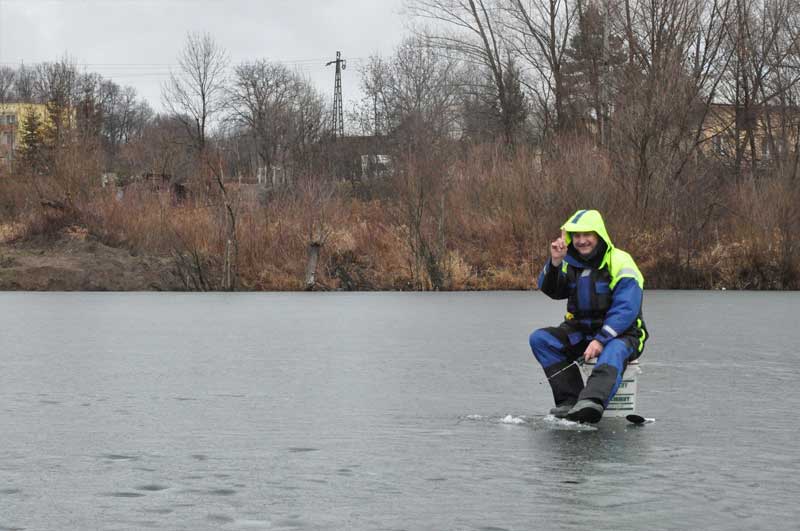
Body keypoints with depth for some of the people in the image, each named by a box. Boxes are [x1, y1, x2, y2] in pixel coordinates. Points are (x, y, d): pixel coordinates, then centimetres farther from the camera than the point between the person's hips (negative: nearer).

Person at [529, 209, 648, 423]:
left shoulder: (620, 263, -10)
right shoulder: (570, 261, 8)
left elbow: (625, 310, -18)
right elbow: (550, 290, -3)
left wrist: (600, 340, -29)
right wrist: (555, 262, -21)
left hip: (620, 333, -6)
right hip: (580, 332, 6)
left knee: (612, 352, -39)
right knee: (540, 339, -16)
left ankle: (592, 402, -66)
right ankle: (570, 400, -26)